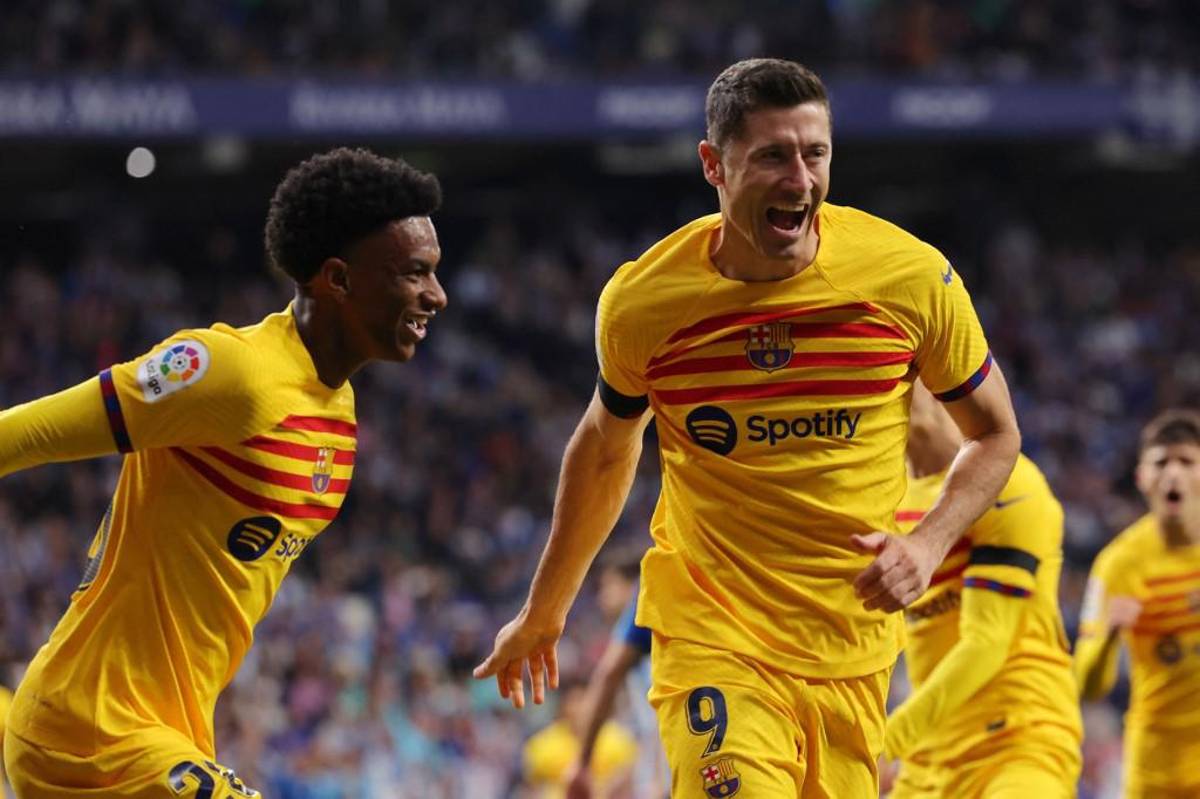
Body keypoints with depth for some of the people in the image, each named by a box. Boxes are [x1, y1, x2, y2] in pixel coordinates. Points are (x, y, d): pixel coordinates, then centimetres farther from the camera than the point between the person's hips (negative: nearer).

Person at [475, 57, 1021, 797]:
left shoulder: (912, 276, -8)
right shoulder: (641, 300, -6)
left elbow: (995, 436, 6)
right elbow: (605, 448, 14)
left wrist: (929, 543, -13)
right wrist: (545, 611, 24)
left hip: (854, 646, 2)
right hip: (710, 633, -2)